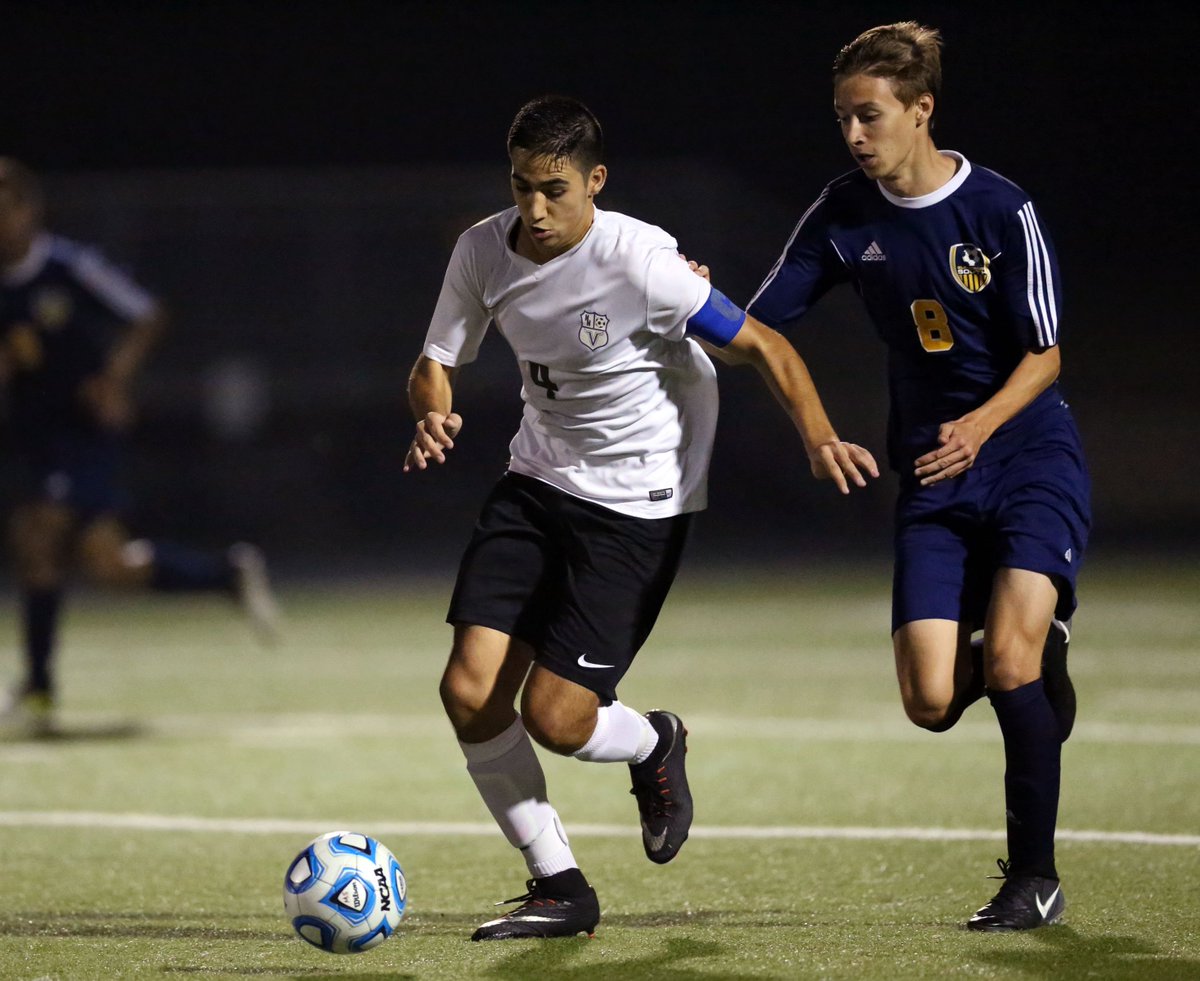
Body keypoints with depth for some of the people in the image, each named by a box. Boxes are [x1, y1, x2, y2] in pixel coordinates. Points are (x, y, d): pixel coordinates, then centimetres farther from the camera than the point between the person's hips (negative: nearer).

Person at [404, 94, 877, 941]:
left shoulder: (636, 260, -22)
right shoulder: (484, 251, -5)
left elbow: (762, 346, -17)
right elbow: (436, 364, 6)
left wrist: (820, 438, -33)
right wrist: (434, 416, -18)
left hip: (637, 505, -6)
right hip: (537, 483, 6)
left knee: (553, 719, -12)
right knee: (470, 691, -9)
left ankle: (656, 746, 25)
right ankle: (559, 889, 9)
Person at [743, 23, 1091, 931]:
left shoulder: (1001, 210, -12)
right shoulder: (844, 216, -1)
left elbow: (1044, 355, -9)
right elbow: (757, 328, 1)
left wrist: (981, 423, -26)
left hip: (1031, 456, -4)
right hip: (932, 478, 4)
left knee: (1007, 660, -21)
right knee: (931, 702, -9)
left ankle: (1036, 878, -4)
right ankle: (1036, 648, 28)